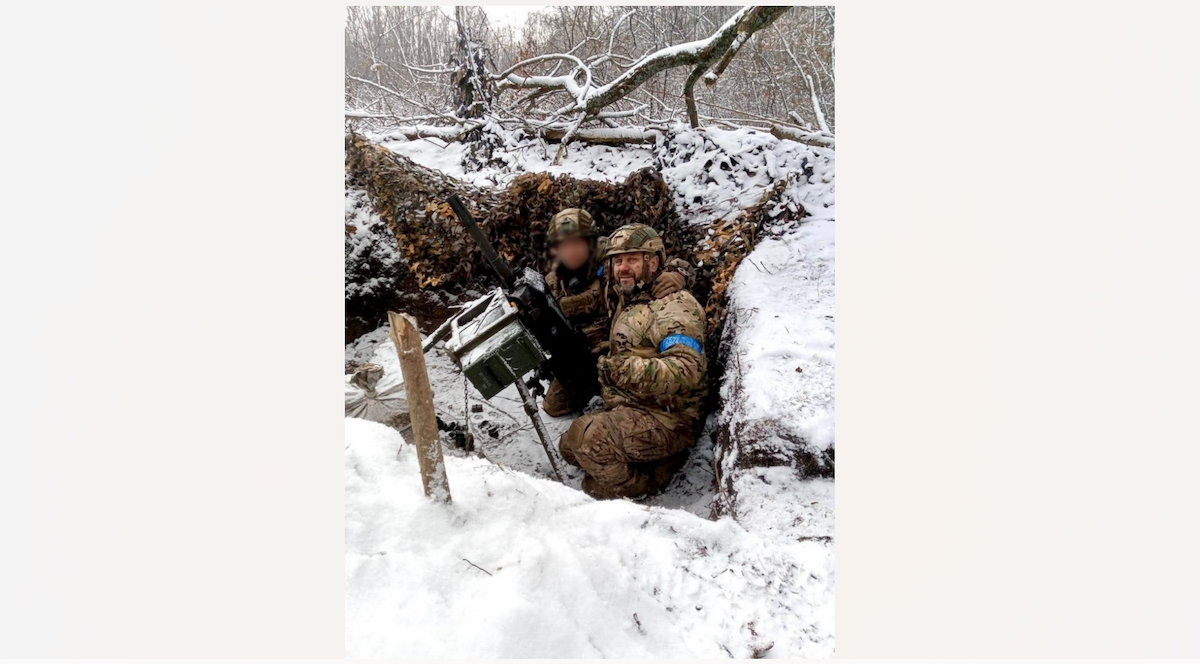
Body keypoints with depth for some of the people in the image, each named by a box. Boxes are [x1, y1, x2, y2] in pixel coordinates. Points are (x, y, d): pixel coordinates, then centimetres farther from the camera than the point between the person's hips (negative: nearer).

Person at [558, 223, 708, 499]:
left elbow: (687, 370, -28)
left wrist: (626, 370, -35)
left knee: (588, 436, -26)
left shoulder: (673, 305, -14)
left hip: (667, 420, -10)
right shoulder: (627, 304, 15)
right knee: (569, 445, 11)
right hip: (627, 413, 10)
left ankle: (639, 488, -2)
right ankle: (658, 462, 7)